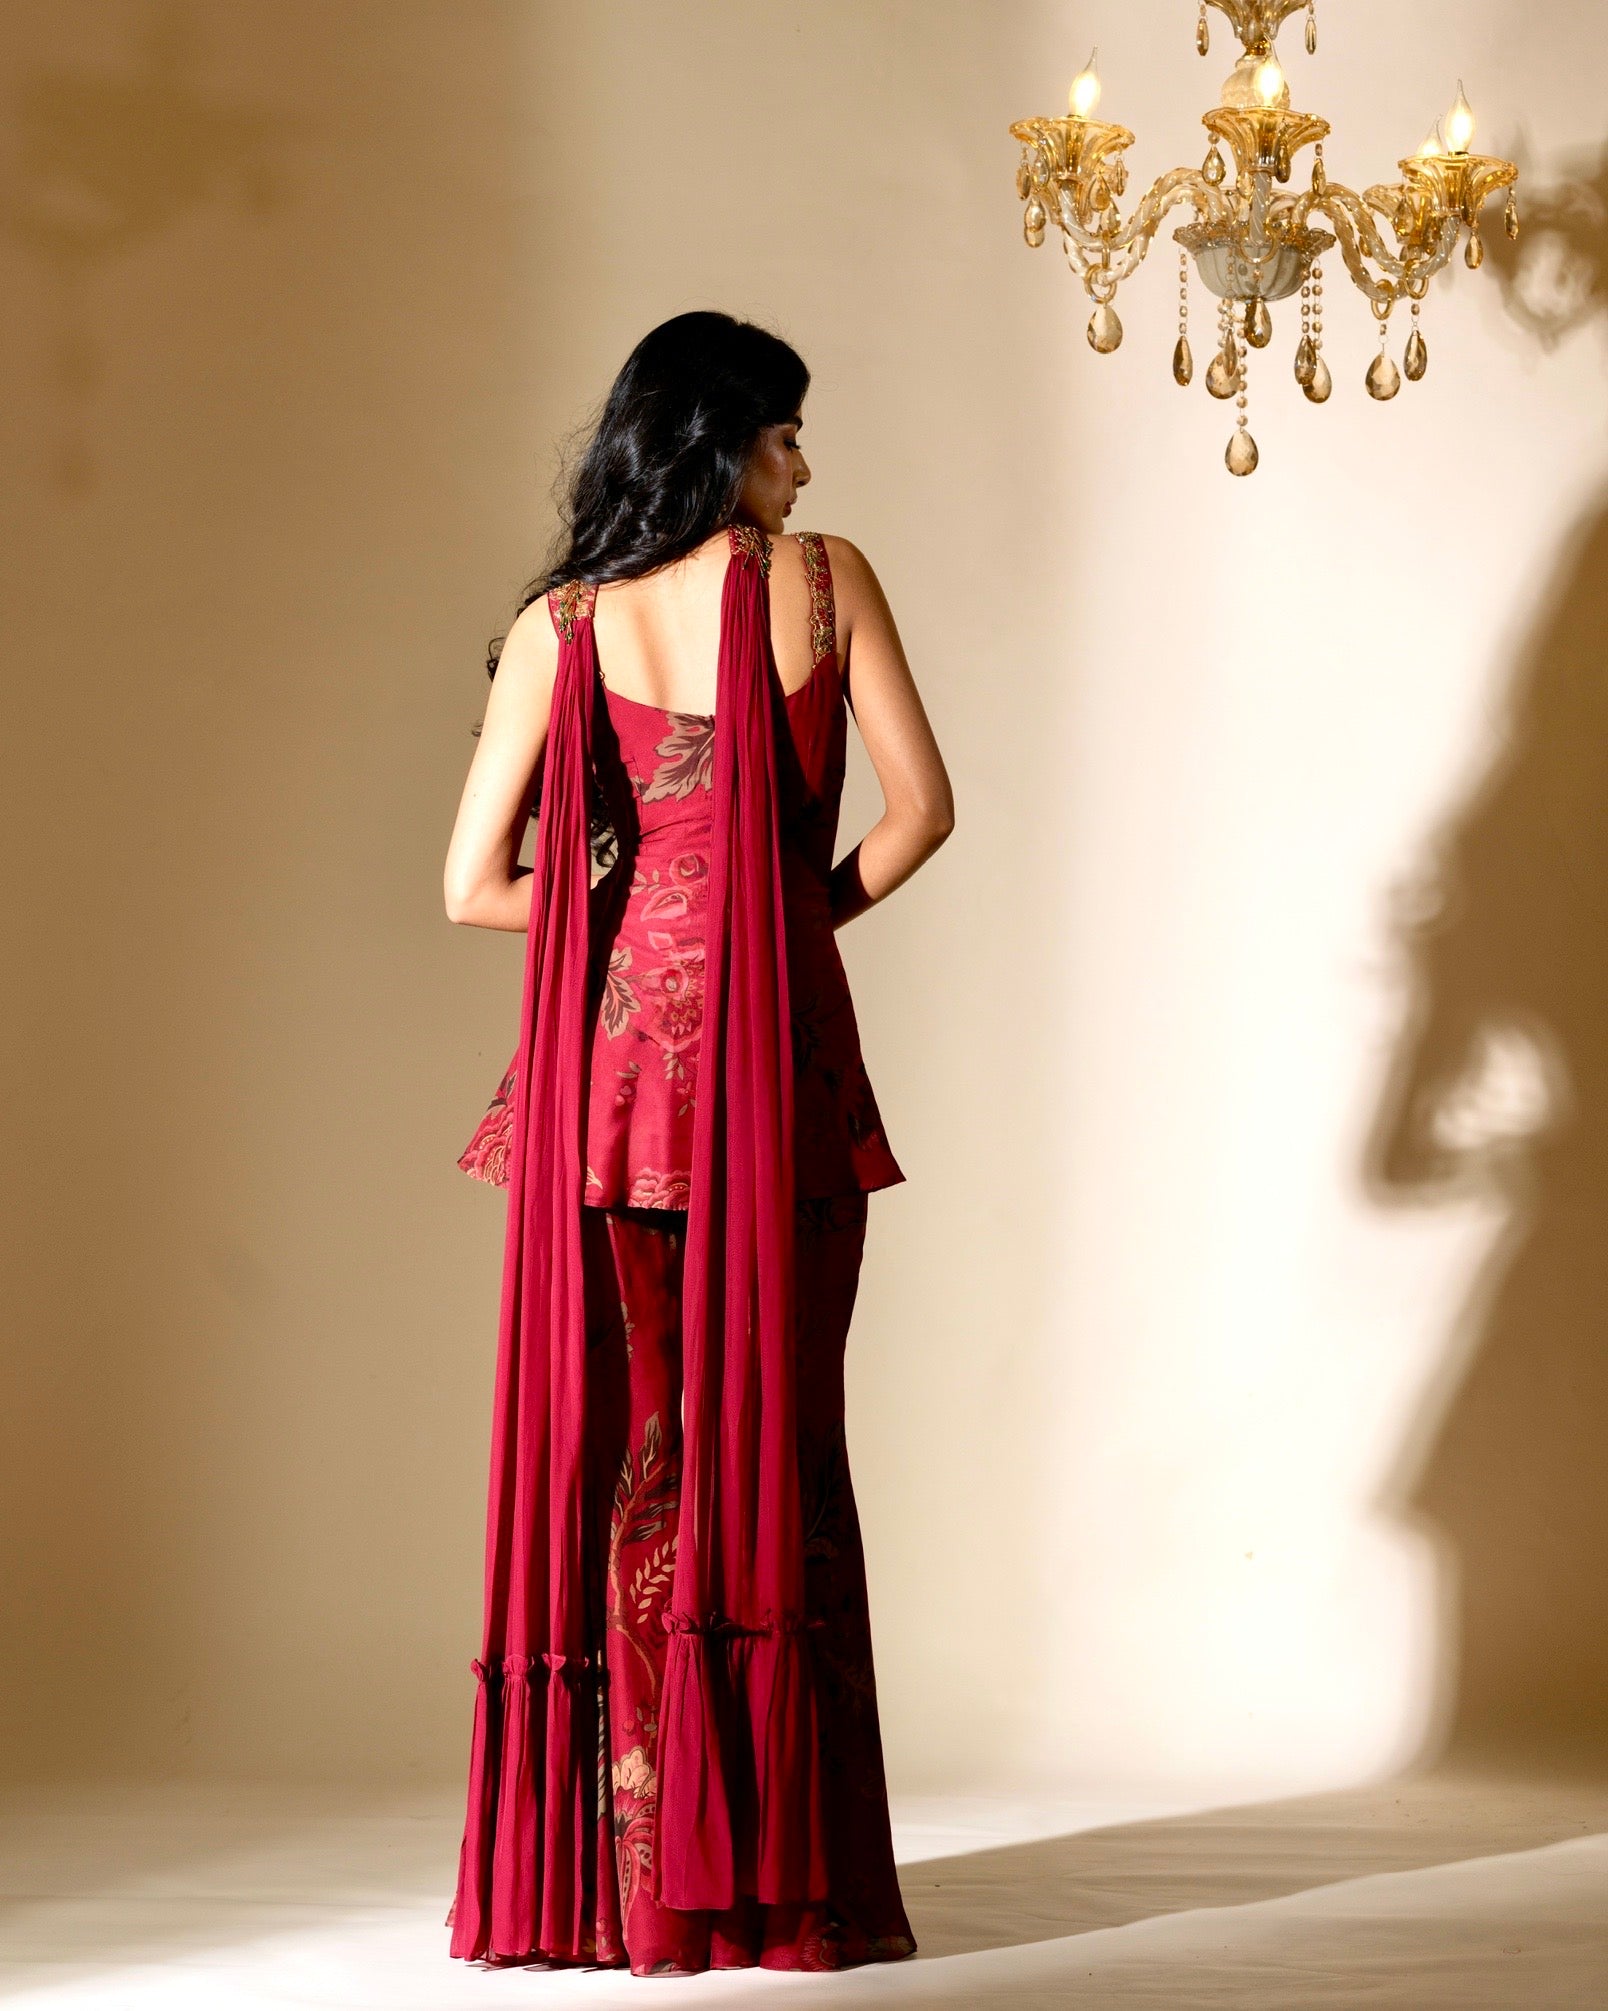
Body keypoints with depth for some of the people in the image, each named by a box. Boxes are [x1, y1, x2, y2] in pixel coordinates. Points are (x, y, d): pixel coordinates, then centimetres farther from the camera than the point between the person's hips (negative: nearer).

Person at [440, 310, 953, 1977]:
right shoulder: (821, 578, 0)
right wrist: (814, 909, 11)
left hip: (609, 1061, 2)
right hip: (780, 1058, -2)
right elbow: (919, 808, -5)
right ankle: (779, 1877, 2)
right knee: (777, 1449, 3)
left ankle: (621, 1875, 8)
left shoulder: (560, 626, 4)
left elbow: (474, 886, 1)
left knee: (619, 1448, 8)